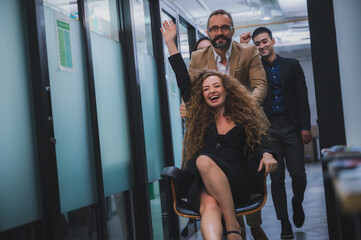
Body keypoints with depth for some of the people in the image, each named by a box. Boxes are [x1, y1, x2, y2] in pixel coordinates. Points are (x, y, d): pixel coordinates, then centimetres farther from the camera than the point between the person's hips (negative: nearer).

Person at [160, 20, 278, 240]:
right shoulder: (199, 117, 20)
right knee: (209, 206, -36)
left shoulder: (243, 117, 18)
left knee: (204, 160, -35)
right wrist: (170, 43, 25)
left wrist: (266, 154, -10)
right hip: (202, 182, 1)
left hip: (238, 184, -1)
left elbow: (257, 147, 16)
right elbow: (183, 83, 21)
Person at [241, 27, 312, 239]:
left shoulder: (292, 65, 10)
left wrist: (305, 127, -4)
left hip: (291, 126, 0)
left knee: (299, 174, -4)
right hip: (268, 129, 0)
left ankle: (297, 203, 28)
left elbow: (302, 97, 5)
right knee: (277, 178, 1)